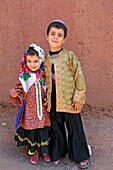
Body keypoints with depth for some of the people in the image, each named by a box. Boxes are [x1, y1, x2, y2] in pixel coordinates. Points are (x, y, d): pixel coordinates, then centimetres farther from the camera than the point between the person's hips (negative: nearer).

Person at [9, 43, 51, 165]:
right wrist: (14, 95, -22)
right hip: (29, 112, 0)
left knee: (44, 131, 13)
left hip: (43, 112, 1)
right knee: (31, 132, 12)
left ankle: (44, 150, 38)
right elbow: (19, 100, -1)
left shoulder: (45, 76, -6)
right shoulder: (23, 78, -7)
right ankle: (33, 152, 36)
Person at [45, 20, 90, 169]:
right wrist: (45, 98, 10)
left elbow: (79, 77, -8)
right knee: (56, 127, 16)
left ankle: (80, 156, 25)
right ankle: (58, 152, 36)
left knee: (74, 127, 7)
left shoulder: (69, 56, -8)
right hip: (53, 100, 4)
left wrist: (79, 98, -11)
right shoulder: (45, 59, 5)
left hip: (69, 99, -4)